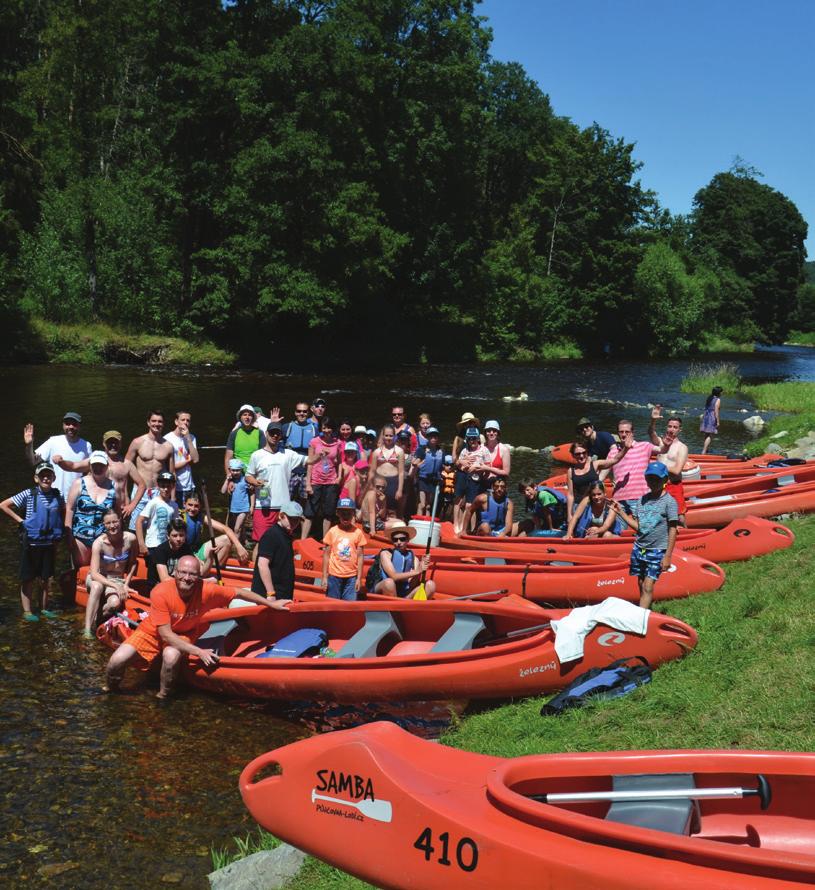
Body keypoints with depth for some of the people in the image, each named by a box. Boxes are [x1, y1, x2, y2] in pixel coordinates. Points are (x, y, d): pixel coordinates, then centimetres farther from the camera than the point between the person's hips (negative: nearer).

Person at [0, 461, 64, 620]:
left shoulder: (57, 495, 0)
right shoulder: (28, 495, -10)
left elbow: (63, 513, 18)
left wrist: (59, 530, 5)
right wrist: (20, 520, -10)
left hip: (49, 543, 3)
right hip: (31, 543, -3)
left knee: (45, 578, 13)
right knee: (28, 578, 6)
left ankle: (44, 608, 25)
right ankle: (27, 611, 13)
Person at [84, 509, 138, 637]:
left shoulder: (130, 539, -13)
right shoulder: (99, 543, -20)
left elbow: (133, 563, 6)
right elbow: (94, 574, -26)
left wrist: (126, 583, -4)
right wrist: (116, 586, -36)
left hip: (119, 580, 1)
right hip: (98, 578, -1)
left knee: (115, 603, -31)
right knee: (97, 586, -38)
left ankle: (95, 621, -3)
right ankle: (88, 628, -33)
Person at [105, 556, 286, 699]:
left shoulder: (206, 591, -26)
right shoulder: (160, 593, -30)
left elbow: (238, 593, -10)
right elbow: (165, 634, -28)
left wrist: (271, 603, -4)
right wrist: (198, 652, -34)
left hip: (182, 635, 1)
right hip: (152, 633, -1)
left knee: (172, 655, -34)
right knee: (117, 661, -18)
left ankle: (163, 696, -7)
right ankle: (111, 690, 15)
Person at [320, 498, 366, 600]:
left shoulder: (358, 532, 0)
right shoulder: (332, 531, 1)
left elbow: (360, 556, 2)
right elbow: (326, 555, 5)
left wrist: (359, 578, -1)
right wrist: (324, 577, 2)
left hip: (352, 577, 0)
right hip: (334, 576, 0)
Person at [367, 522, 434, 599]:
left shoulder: (413, 557, 7)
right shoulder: (386, 554, -2)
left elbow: (412, 586, -4)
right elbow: (394, 576, -17)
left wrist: (420, 570, -21)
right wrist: (417, 571, -25)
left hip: (404, 595, 4)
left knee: (430, 585, -13)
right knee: (389, 582, -36)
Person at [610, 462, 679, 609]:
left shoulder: (669, 501, -8)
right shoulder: (642, 500, 8)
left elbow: (673, 530, -8)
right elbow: (637, 526, 8)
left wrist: (668, 556, -11)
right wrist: (620, 512, 1)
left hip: (657, 551, -5)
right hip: (639, 548, 5)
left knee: (648, 587, -10)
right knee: (641, 585, 9)